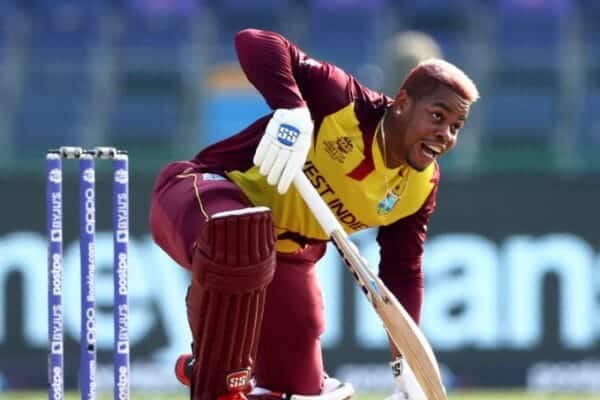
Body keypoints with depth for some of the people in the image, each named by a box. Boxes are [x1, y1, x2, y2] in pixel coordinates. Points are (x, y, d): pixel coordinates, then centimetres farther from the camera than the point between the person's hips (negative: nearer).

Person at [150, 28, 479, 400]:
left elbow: (403, 272, 6)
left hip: (286, 252, 8)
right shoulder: (347, 104, -24)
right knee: (238, 235, -46)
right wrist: (291, 109, -49)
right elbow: (255, 43, -31)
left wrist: (406, 365, -3)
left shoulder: (420, 187, -2)